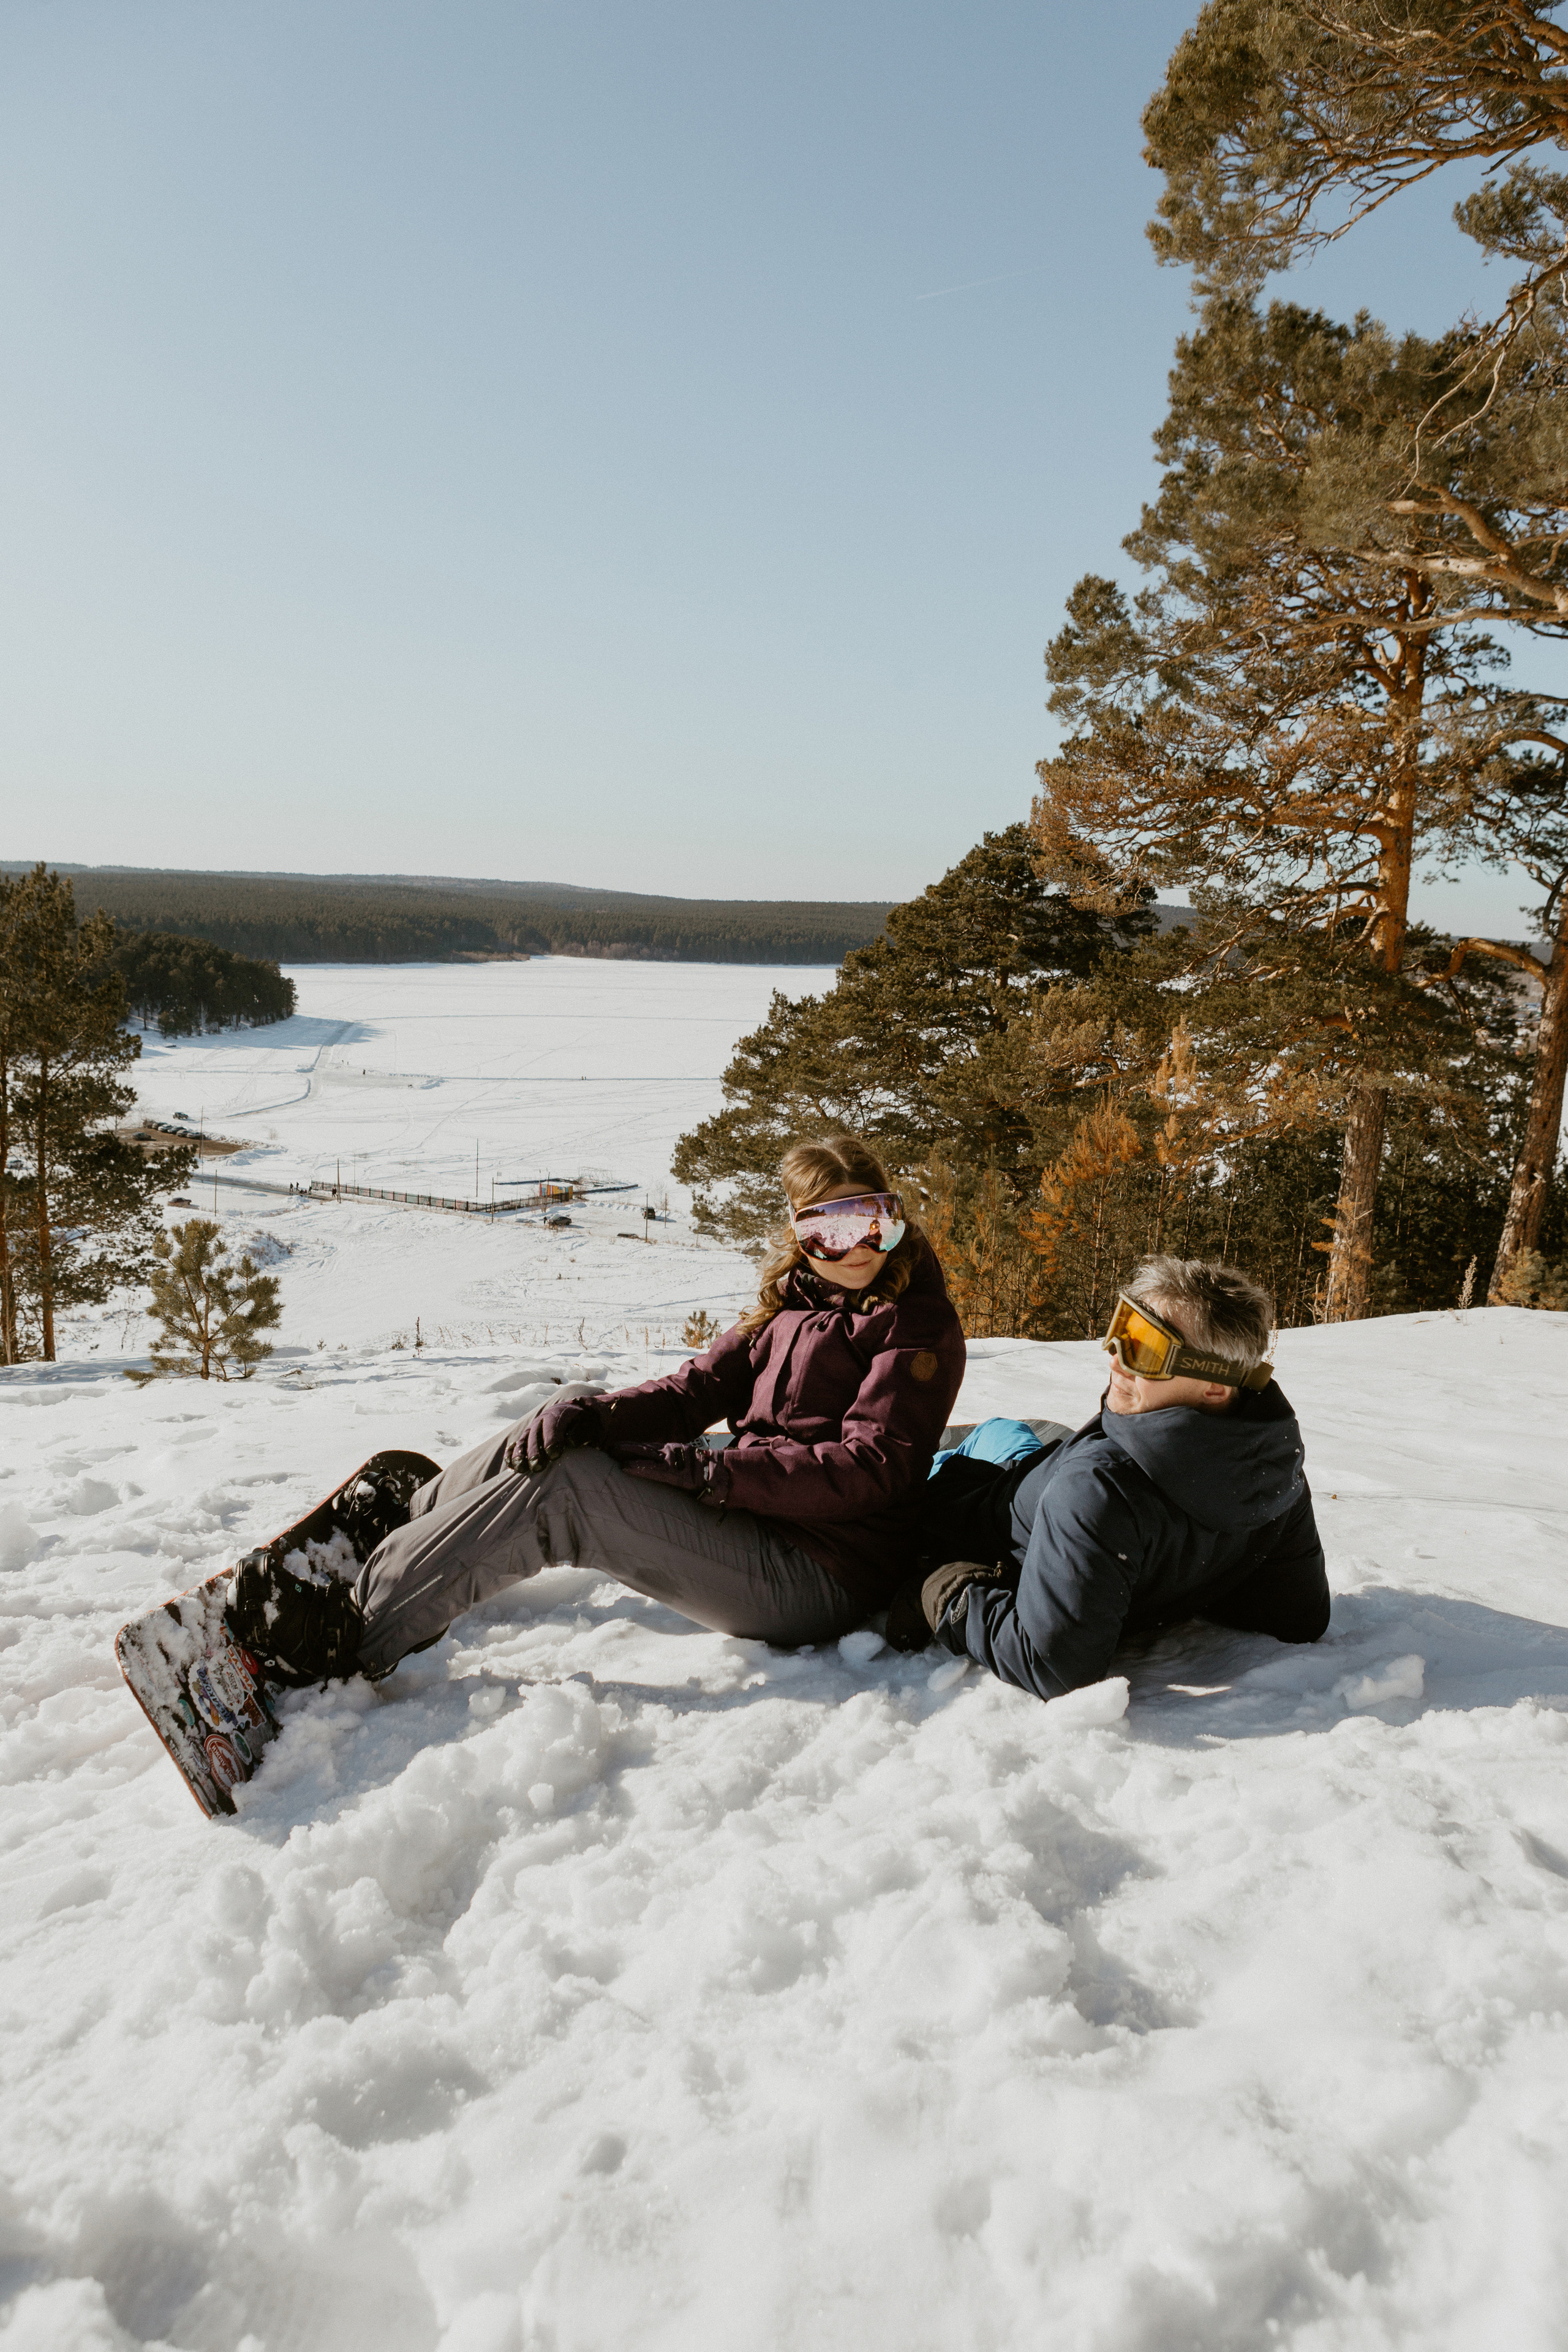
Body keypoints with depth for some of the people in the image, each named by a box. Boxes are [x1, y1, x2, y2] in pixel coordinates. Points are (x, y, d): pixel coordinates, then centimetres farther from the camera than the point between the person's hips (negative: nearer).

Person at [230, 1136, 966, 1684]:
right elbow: (692, 1392, 5)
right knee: (549, 1441, -2)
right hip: (750, 1526, 7)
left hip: (816, 1578, -7)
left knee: (557, 1489, -20)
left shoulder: (918, 1327, -4)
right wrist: (591, 1413, -15)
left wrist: (712, 1471, -23)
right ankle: (382, 1542, 6)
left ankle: (352, 1635, -14)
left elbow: (871, 1467, -16)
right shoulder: (786, 1310, 16)